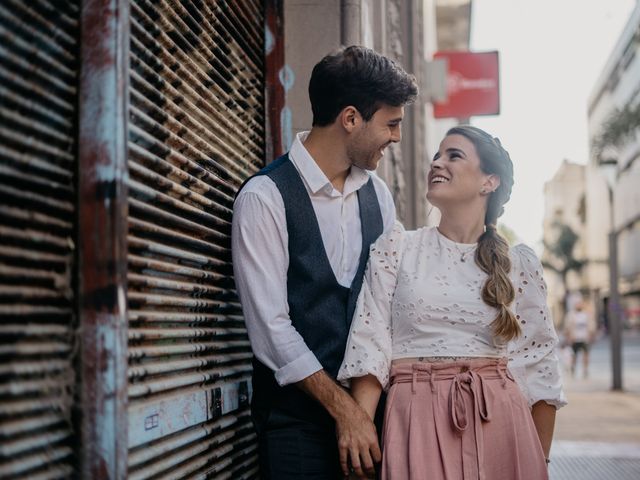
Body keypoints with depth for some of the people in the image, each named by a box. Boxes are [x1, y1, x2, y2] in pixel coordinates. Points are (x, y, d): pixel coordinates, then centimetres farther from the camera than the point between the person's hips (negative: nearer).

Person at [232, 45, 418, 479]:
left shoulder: (377, 192, 8)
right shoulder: (265, 197, -11)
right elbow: (271, 327, -14)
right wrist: (344, 407, -14)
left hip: (370, 406, 5)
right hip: (298, 416, -5)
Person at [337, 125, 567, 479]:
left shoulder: (521, 264, 5)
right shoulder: (397, 248, 2)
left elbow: (540, 365, 7)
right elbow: (370, 341, -5)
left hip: (498, 423, 2)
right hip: (418, 422, -1)